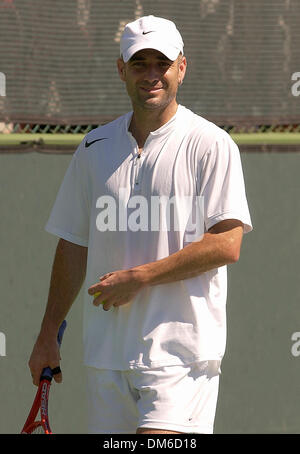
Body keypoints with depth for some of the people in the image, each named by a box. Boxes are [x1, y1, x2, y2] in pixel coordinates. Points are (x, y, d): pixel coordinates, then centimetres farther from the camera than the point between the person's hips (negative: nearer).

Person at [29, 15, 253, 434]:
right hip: (106, 349, 5)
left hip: (181, 350, -5)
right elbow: (73, 246, 17)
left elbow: (227, 245, -11)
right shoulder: (95, 148, 12)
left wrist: (138, 277, -14)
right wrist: (48, 334, 15)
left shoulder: (211, 145, -4)